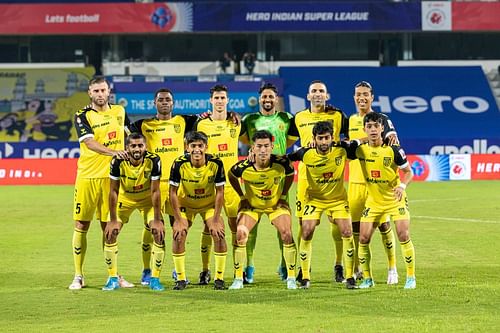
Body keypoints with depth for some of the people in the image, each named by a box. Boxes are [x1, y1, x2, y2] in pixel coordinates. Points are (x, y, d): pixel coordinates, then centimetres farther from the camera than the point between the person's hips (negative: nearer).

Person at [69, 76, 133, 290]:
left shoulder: (119, 111, 10)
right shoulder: (83, 116, -4)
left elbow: (128, 134, 27)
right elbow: (90, 143, -19)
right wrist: (113, 152, -33)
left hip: (111, 176, 3)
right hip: (88, 176, -3)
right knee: (81, 226, 1)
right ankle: (78, 276, 8)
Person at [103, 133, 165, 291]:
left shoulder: (153, 161, -28)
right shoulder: (118, 162, -27)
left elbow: (155, 191, -21)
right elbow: (113, 191, -18)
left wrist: (157, 220, -20)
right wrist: (113, 220, -18)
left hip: (147, 199, 0)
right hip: (124, 198, 1)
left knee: (159, 233, -16)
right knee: (110, 233, -12)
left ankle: (155, 279, -3)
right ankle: (113, 278, 2)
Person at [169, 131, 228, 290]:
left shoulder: (216, 163, -25)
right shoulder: (179, 164, -26)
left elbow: (220, 192, -16)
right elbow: (173, 192, -16)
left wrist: (215, 220, -17)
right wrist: (178, 220, -19)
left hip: (209, 204, 0)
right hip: (185, 204, 0)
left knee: (219, 234, -17)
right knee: (178, 235, -16)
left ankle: (219, 278, -2)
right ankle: (181, 279, -2)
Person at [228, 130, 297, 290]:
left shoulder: (281, 163, -27)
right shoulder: (244, 167, -28)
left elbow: (290, 174, -1)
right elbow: (231, 176, -3)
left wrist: (283, 196, -3)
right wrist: (242, 197, -3)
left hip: (276, 204, 0)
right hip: (251, 205, 0)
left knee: (286, 234, -16)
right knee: (240, 234, -16)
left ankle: (291, 278, -1)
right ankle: (238, 279, -3)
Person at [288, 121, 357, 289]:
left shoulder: (341, 150, -19)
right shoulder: (306, 154, -20)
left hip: (338, 198, 0)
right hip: (314, 198, 0)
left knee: (347, 233, -11)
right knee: (307, 233, -12)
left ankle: (350, 277, 1)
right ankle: (305, 277, 2)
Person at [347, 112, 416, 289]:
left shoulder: (393, 150, -15)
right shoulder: (360, 149, -6)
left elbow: (408, 171, -5)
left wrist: (402, 185, -24)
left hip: (395, 199, -3)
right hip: (373, 200, 3)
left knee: (403, 236, -14)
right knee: (363, 238, -5)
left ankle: (411, 277, 0)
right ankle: (367, 278, 9)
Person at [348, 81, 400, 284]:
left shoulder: (382, 119, -3)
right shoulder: (350, 120, 12)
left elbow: (393, 140, -19)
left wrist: (393, 139, -39)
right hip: (355, 181, 4)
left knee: (383, 224, -4)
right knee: (355, 225, 5)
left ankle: (392, 269, 5)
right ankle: (357, 270, 16)